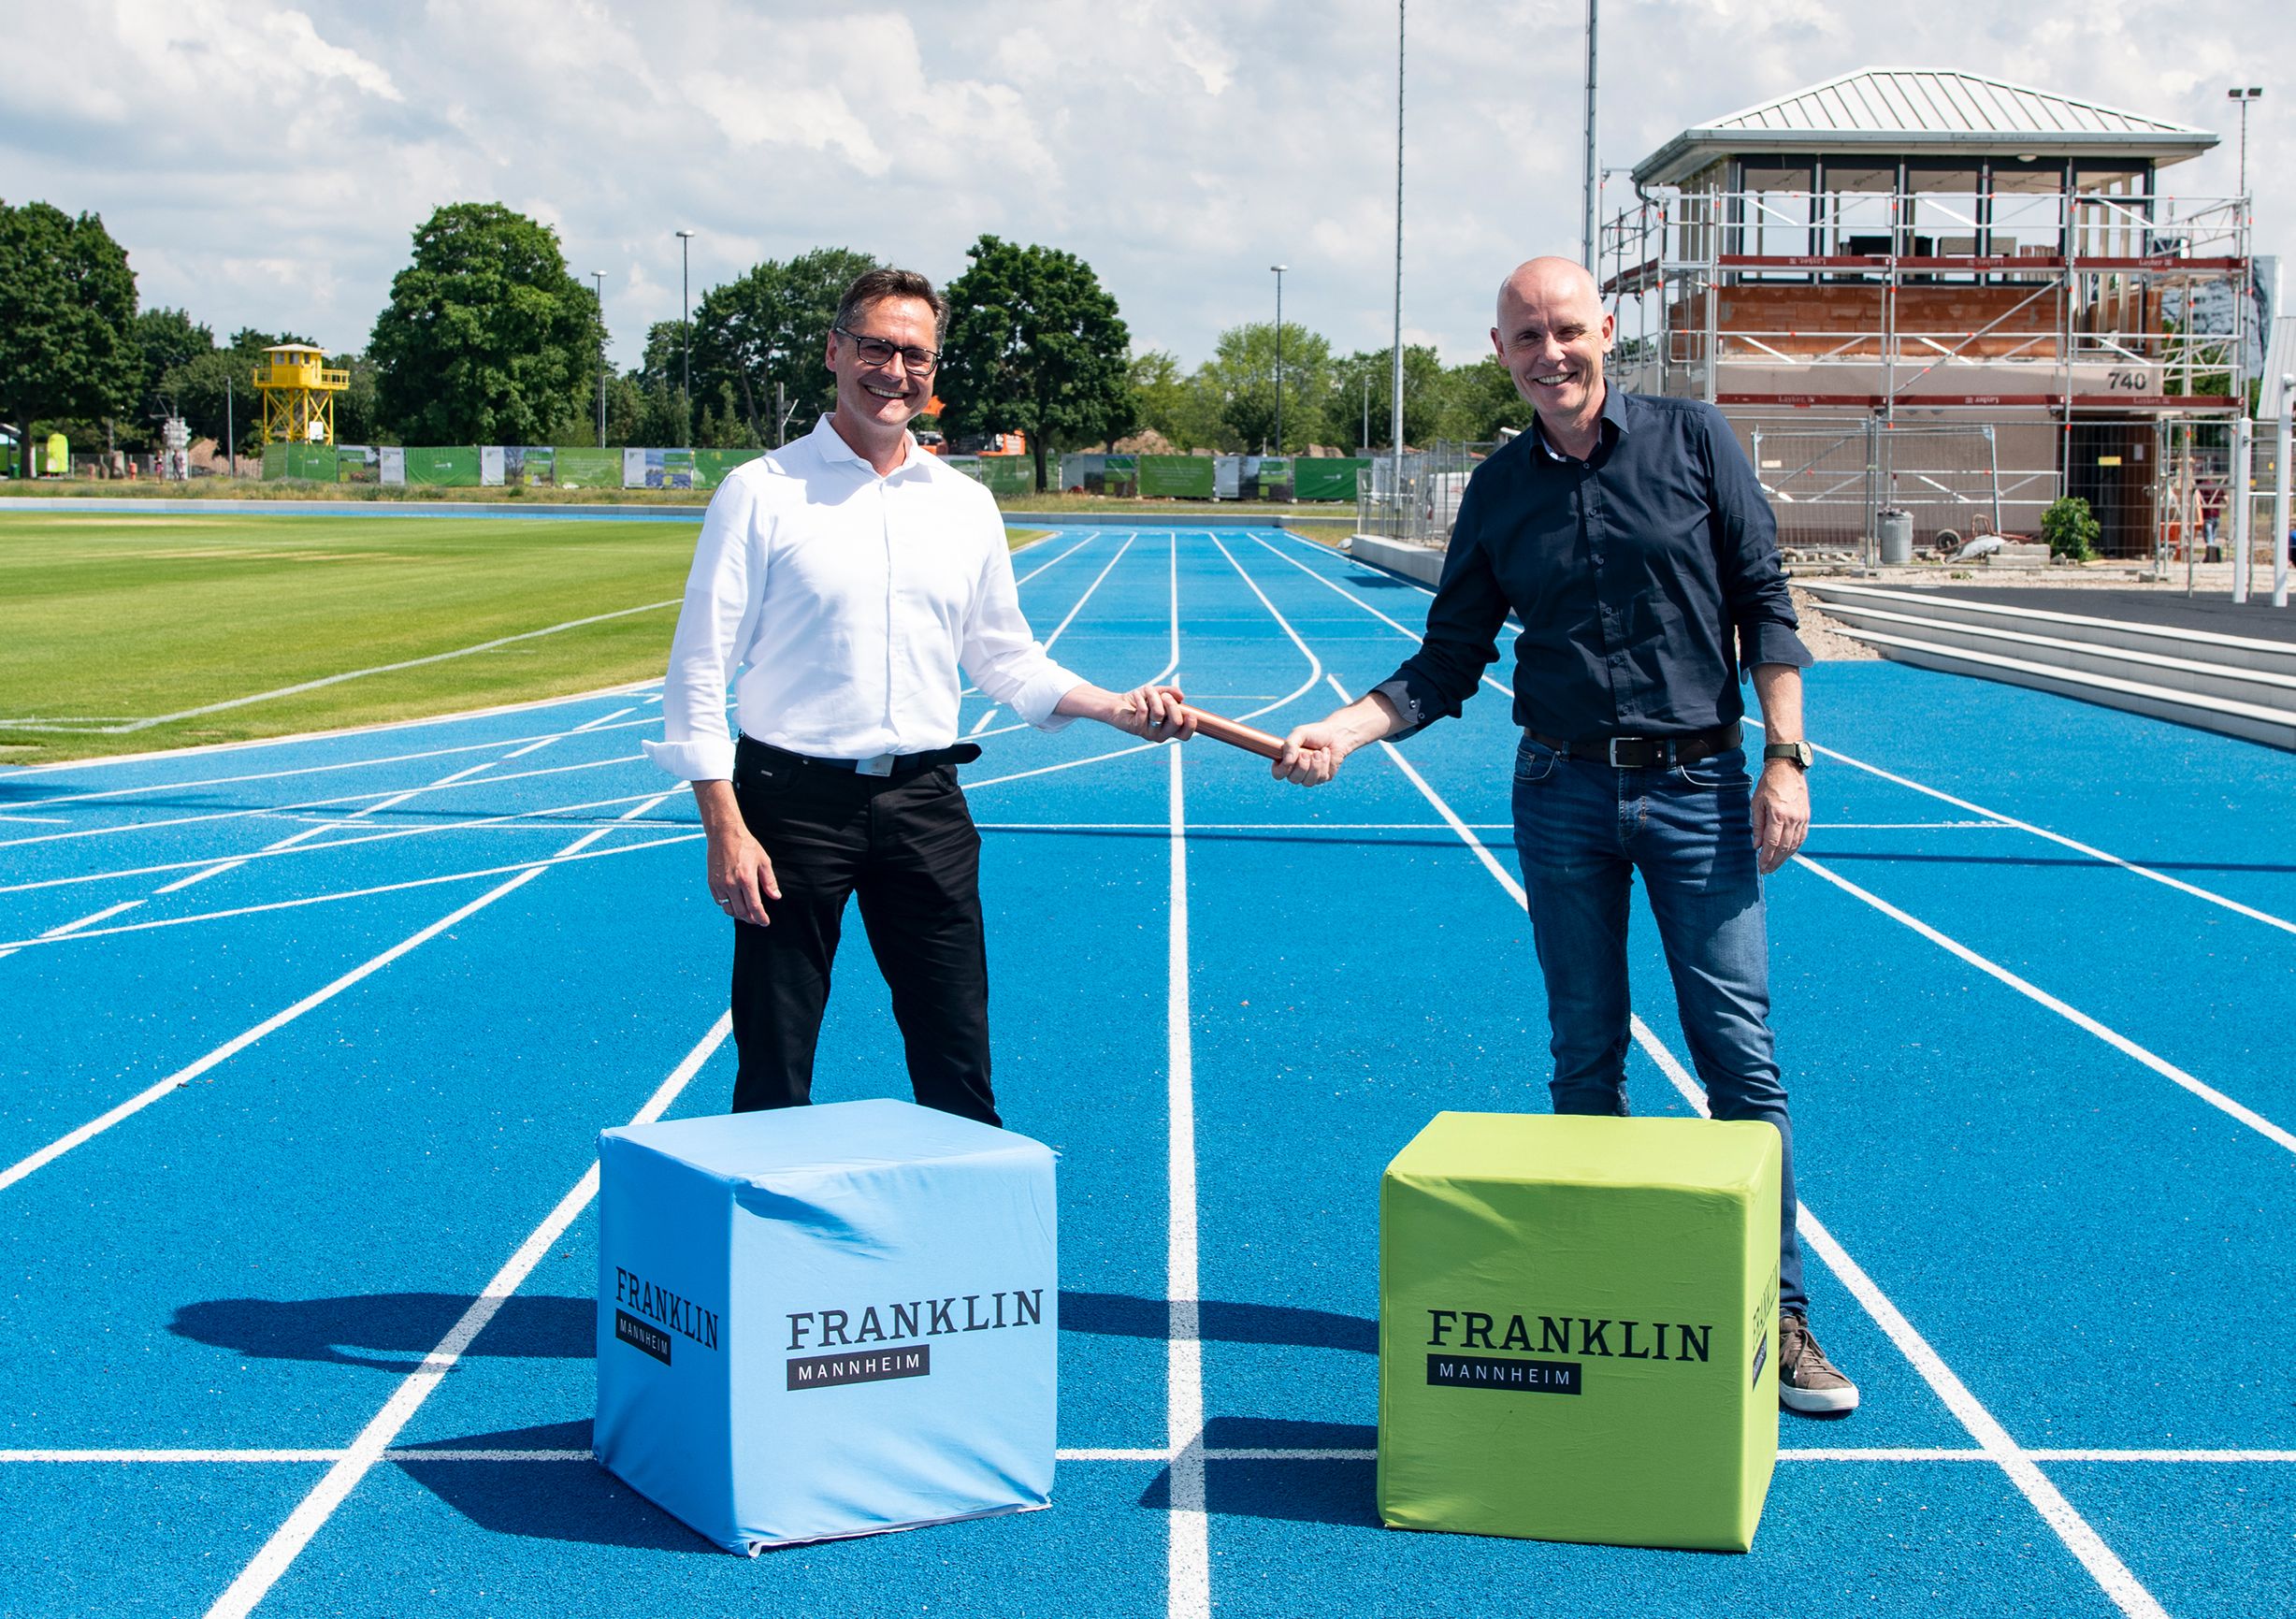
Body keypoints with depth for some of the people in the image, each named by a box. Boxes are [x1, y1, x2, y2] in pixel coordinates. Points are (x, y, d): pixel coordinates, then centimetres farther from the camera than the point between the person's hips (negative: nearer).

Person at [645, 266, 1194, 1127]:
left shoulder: (966, 505, 10)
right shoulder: (761, 492, -4)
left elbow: (1004, 659, 20)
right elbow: (699, 671, -5)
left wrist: (1118, 707, 5)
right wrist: (725, 828, -12)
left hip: (924, 800, 4)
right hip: (795, 800, -3)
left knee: (957, 1064, 7)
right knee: (773, 1075, 2)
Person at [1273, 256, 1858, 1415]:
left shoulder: (1692, 440, 1)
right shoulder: (1499, 489, 7)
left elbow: (1764, 606, 1)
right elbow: (1450, 664, 9)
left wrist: (1784, 759, -6)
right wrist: (1345, 728, -7)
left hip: (1698, 785, -2)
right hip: (1562, 794, 2)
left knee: (1741, 1056, -4)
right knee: (1586, 1061, 6)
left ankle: (1776, 1316, 3)